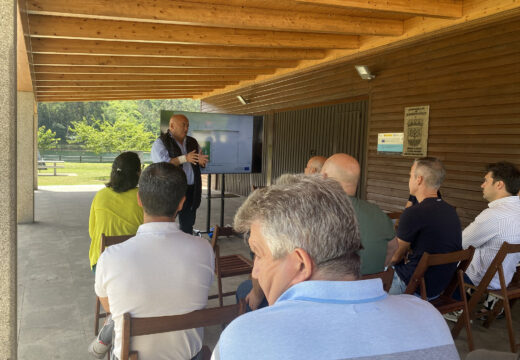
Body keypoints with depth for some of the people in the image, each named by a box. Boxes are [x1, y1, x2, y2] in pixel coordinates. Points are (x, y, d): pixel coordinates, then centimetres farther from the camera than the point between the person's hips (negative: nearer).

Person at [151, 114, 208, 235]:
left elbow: (203, 162, 15)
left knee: (188, 224, 12)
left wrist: (201, 161, -11)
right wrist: (184, 158, -22)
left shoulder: (192, 142, 14)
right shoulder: (161, 143, -5)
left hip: (191, 191, 6)